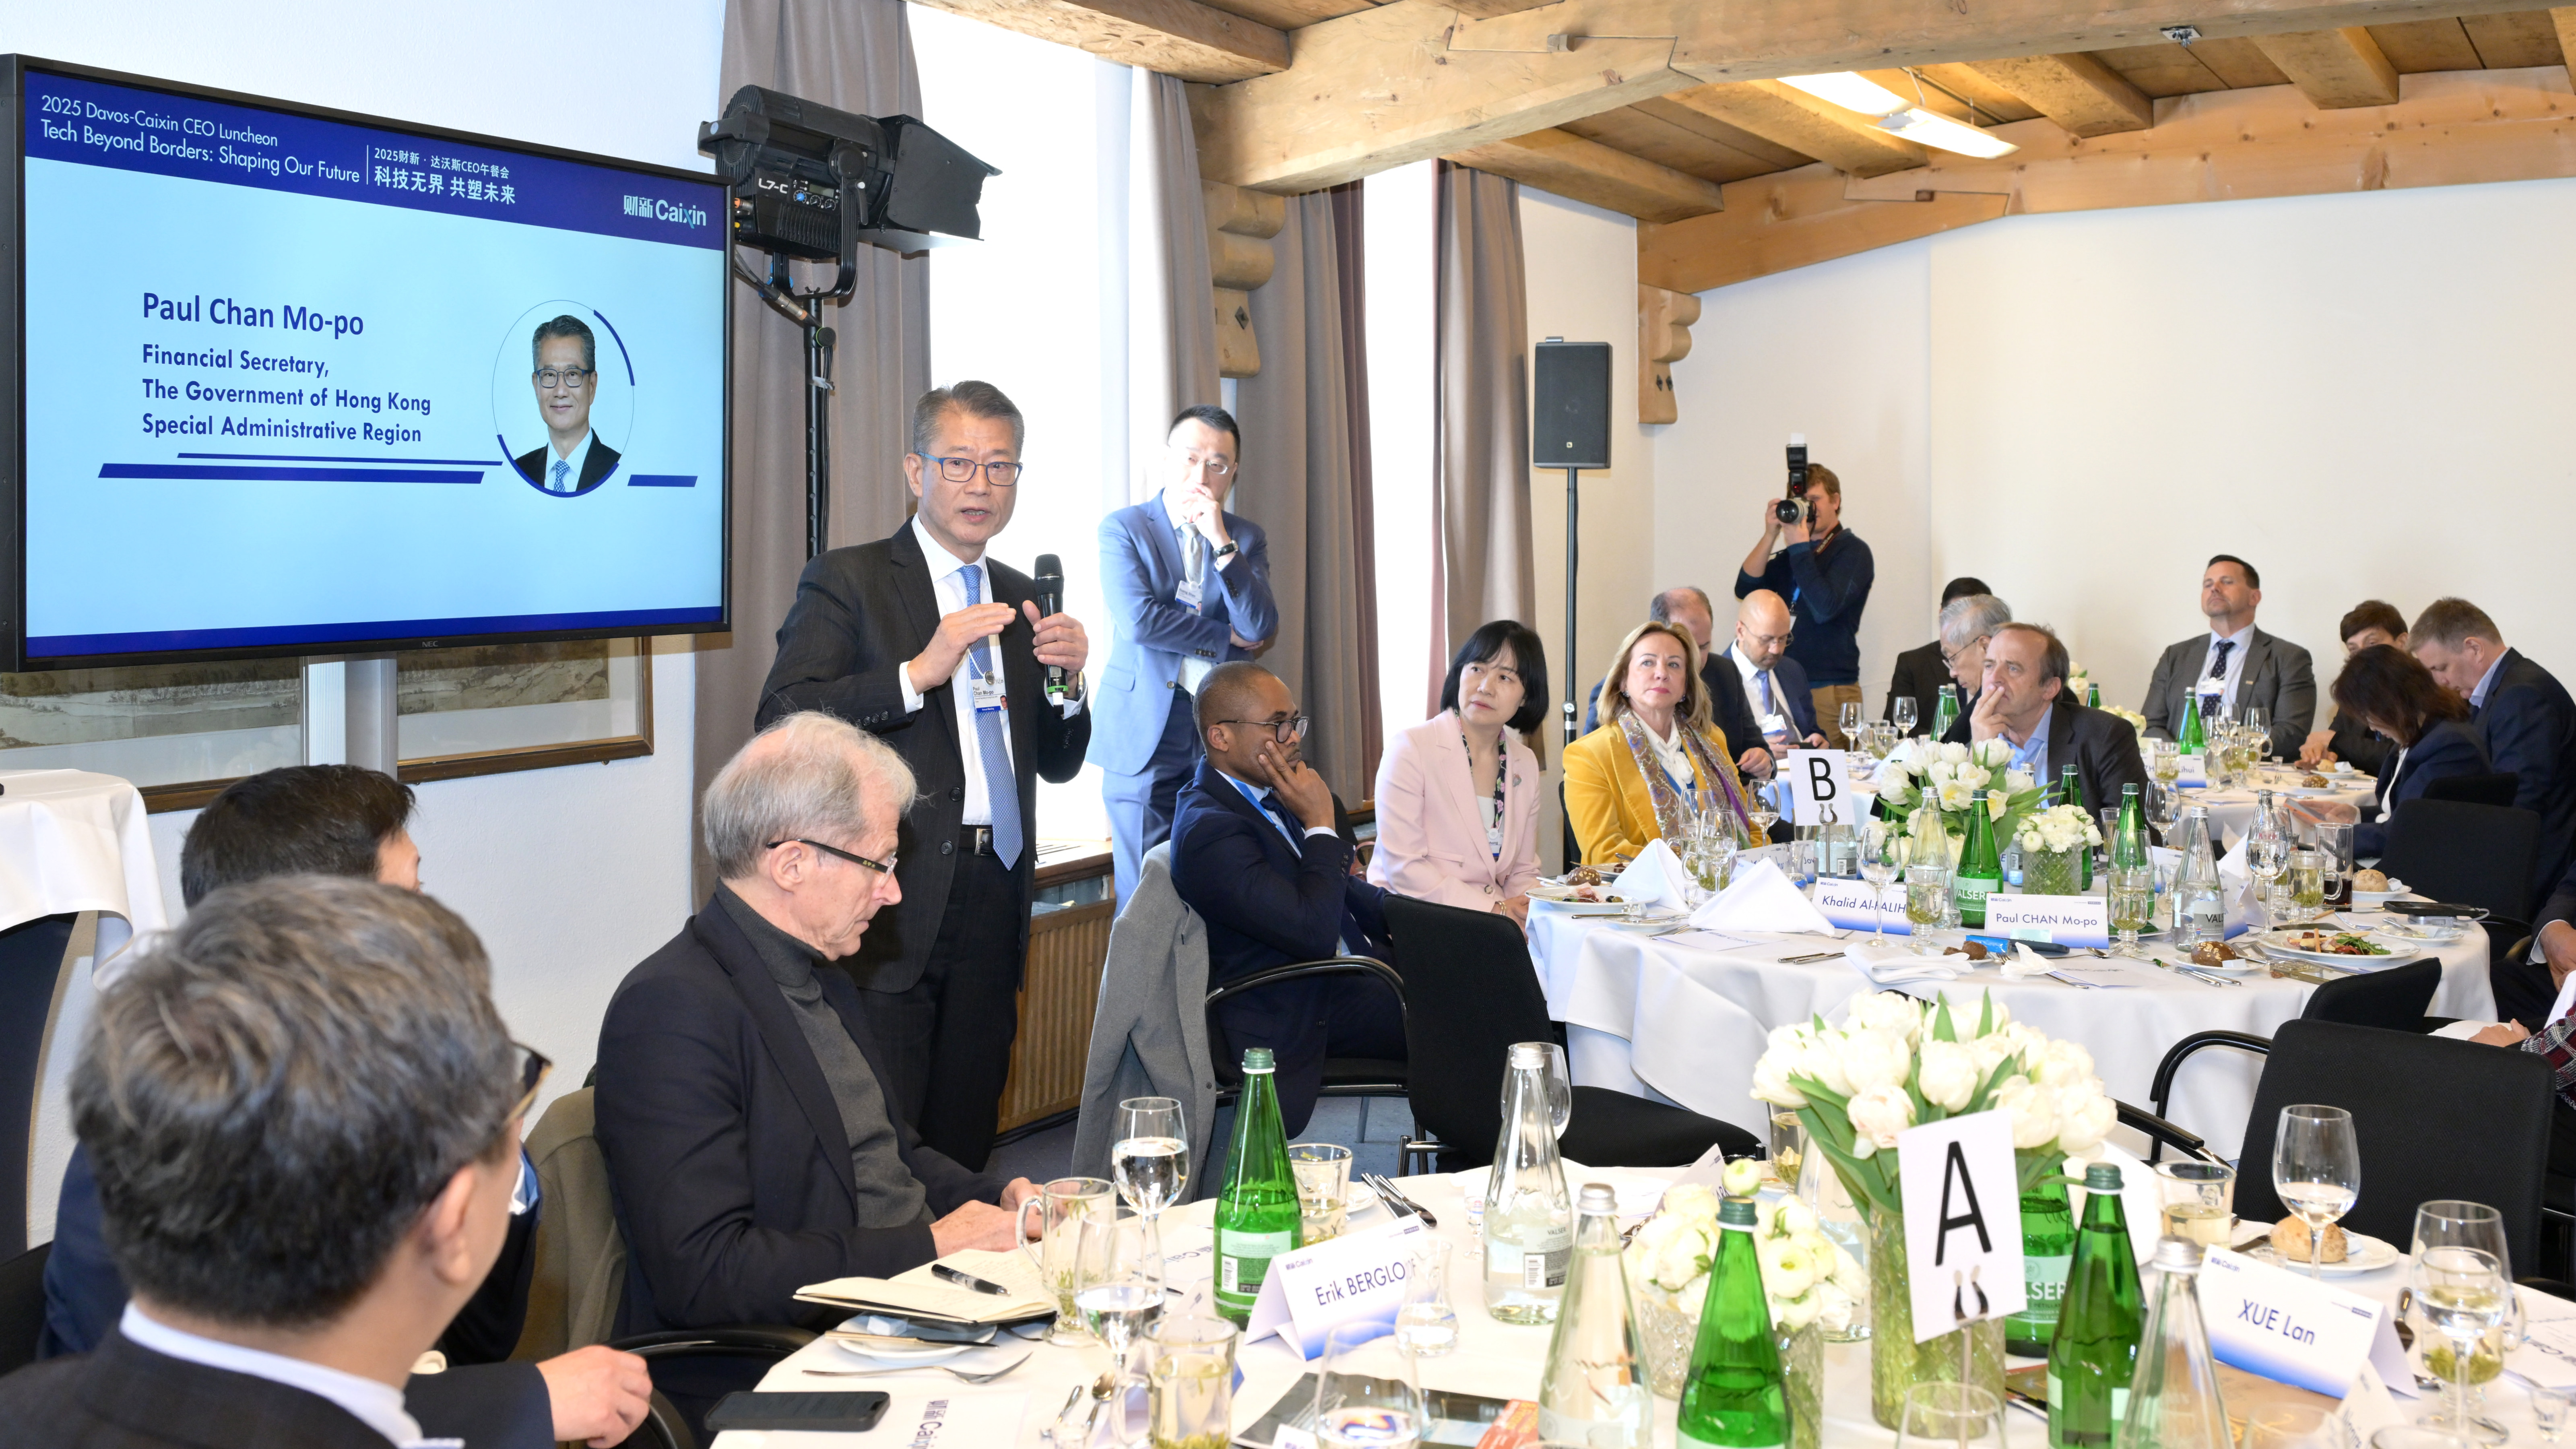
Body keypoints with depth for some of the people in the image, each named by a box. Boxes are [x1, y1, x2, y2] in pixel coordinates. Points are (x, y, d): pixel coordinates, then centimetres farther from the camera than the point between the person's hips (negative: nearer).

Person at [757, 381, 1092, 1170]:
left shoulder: (1019, 598, 17)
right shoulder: (847, 581, -1)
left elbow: (1056, 764, 18)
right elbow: (781, 720, -14)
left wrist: (1069, 681, -1)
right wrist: (919, 672, -20)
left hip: (994, 901, 6)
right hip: (895, 904, -5)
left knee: (964, 1149, 10)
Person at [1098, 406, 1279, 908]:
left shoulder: (1248, 539, 10)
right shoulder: (1122, 528, 1)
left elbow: (1262, 630, -6)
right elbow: (1138, 620, -14)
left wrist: (1223, 544, -13)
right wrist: (1226, 638, -6)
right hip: (1146, 732, -3)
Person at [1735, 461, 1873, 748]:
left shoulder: (1853, 551, -3)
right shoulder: (1792, 554, 16)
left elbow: (1824, 609, -17)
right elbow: (1745, 589, 5)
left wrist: (1800, 547, -15)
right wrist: (1770, 535, -4)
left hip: (1830, 691, -6)